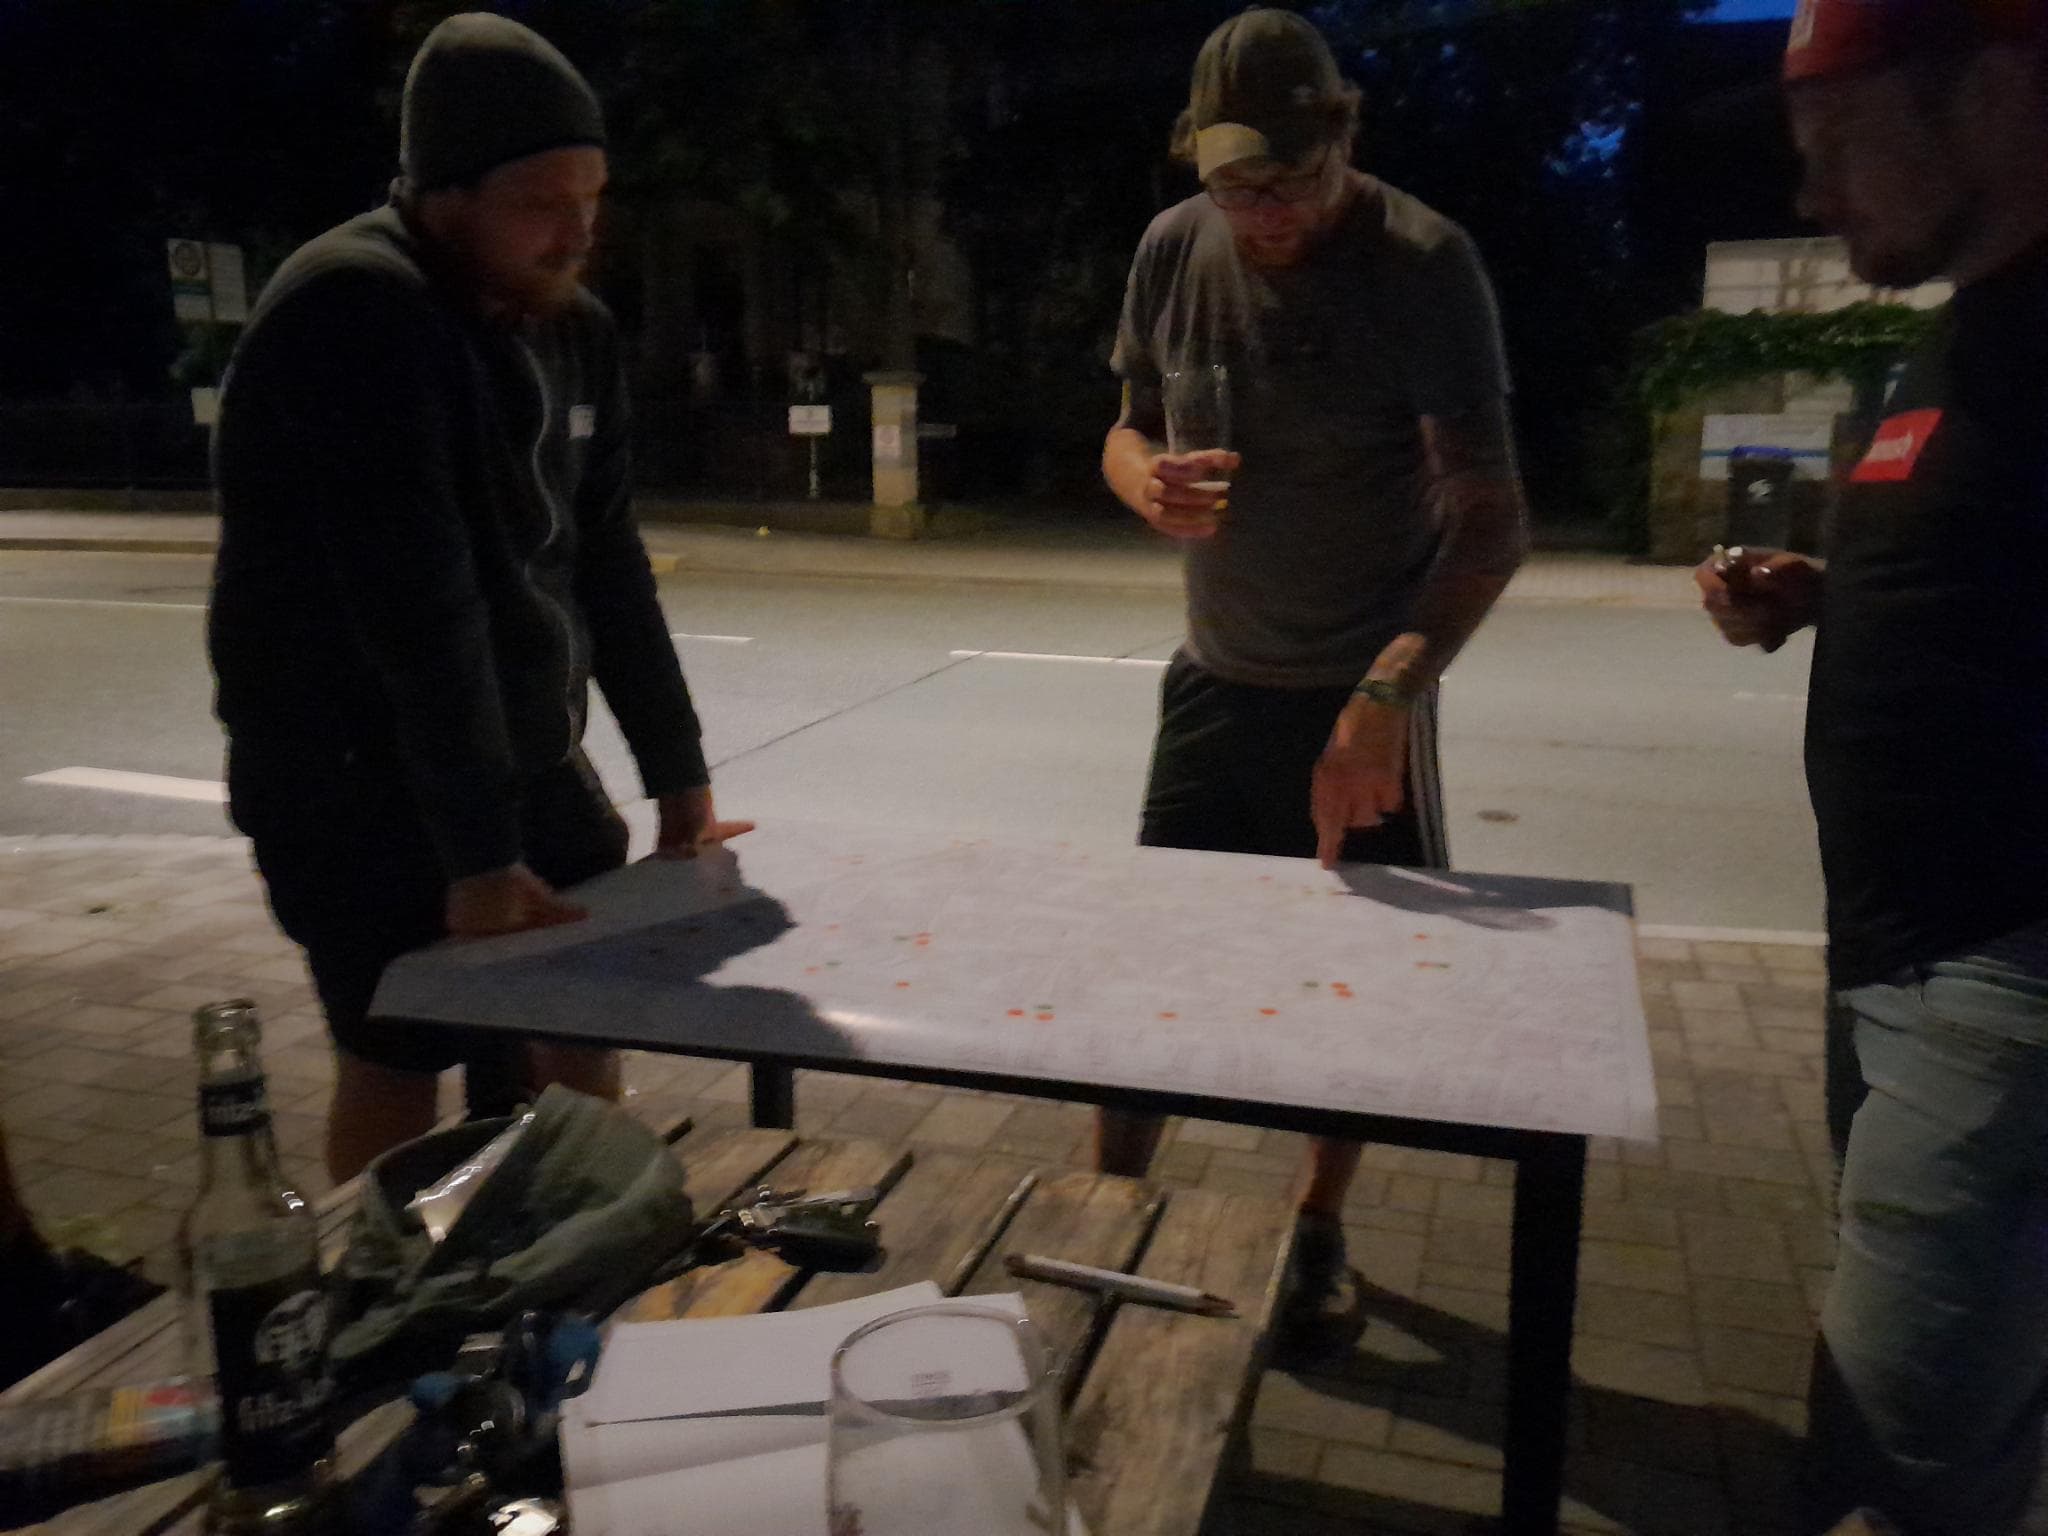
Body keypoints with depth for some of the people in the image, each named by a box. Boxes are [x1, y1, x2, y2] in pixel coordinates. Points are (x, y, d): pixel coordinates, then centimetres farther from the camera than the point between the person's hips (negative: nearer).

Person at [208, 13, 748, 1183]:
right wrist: (476, 853, -26)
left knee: (583, 1049, 11)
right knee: (401, 1068, 2)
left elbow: (606, 562, 8)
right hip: (360, 786, -7)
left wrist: (681, 778, 7)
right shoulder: (352, 315, -20)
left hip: (531, 761, 7)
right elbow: (420, 610, -26)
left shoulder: (574, 328, 6)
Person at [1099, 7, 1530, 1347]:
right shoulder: (1174, 248, -2)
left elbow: (1493, 519, -21)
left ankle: (1323, 1229, 29)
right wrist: (1150, 481, -15)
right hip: (1216, 680, 4)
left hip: (1364, 698, -3)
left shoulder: (1424, 264, -16)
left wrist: (1388, 696, -35)